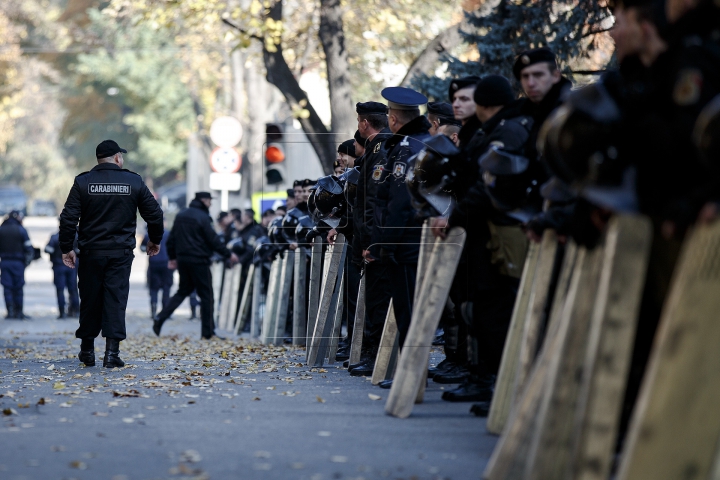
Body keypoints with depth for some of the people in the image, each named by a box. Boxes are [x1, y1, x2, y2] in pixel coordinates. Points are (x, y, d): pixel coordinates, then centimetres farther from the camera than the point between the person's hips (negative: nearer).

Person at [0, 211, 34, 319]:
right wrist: (27, 261, 4)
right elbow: (28, 248, -5)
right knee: (18, 288, 5)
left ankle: (10, 311, -4)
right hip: (18, 263, -2)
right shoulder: (21, 230, -2)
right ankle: (18, 312, 6)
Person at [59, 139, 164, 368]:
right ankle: (112, 351, -11)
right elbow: (154, 214, 5)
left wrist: (66, 247, 3)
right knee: (116, 298, -2)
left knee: (90, 299, 10)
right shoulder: (134, 182, 1)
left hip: (91, 252, 1)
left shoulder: (83, 182, -1)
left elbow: (68, 218, -6)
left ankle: (87, 349, 20)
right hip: (121, 253, 0)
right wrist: (155, 240, 21)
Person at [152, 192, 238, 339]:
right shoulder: (202, 217, -13)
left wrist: (172, 257, 23)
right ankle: (208, 332, 2)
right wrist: (229, 255, -2)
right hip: (199, 261, -7)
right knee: (206, 294, 1)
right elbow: (214, 240, -12)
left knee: (183, 291, 18)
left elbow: (171, 239, 14)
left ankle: (160, 318, 2)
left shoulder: (181, 215, 10)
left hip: (182, 260, 7)